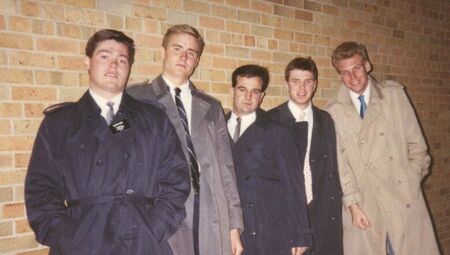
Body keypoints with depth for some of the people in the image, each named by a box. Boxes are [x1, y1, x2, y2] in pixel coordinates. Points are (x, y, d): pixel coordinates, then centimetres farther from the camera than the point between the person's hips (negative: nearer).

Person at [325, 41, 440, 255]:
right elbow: (339, 162, -1)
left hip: (404, 199, 1)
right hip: (364, 205, -1)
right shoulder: (333, 112, -1)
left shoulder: (394, 94, 4)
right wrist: (352, 203, -5)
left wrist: (412, 181, 0)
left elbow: (415, 143, 6)